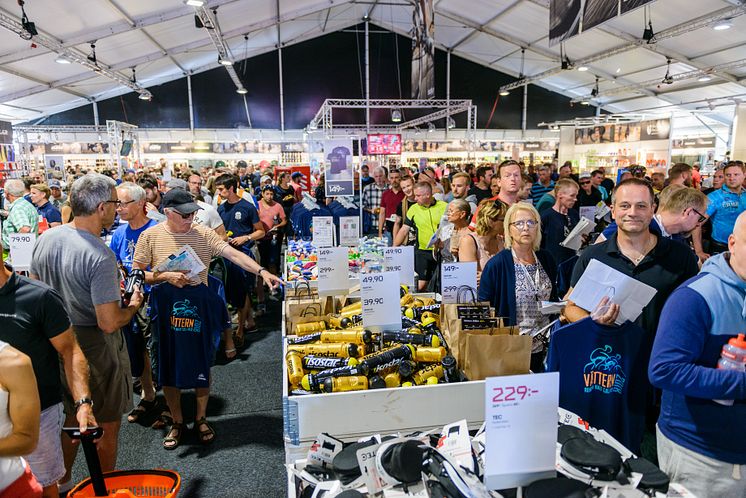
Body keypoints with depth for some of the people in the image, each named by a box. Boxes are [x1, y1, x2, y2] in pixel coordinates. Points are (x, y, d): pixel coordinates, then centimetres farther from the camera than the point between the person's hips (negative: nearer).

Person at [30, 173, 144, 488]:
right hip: (96, 347, -8)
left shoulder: (46, 238, -4)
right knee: (107, 424, 13)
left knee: (73, 416, 27)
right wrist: (133, 306, -8)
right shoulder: (100, 256, -28)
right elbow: (109, 322, -27)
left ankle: (61, 481, 44)